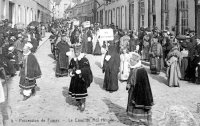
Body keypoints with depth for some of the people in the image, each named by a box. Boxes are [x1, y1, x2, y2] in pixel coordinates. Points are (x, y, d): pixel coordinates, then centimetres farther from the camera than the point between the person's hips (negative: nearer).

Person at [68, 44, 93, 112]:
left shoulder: (84, 60, -10)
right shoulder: (72, 60, 5)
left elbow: (87, 68, -15)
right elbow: (70, 67, 14)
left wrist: (80, 71, -28)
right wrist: (70, 72, -7)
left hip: (82, 78, -5)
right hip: (75, 78, 5)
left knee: (82, 91, -5)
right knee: (76, 92, 9)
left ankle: (83, 104, 13)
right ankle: (79, 104, 27)